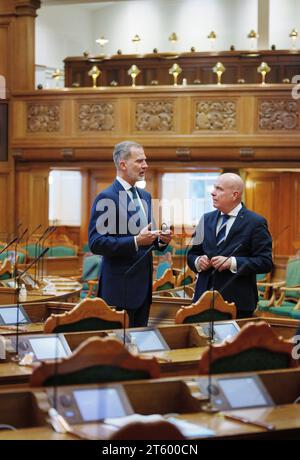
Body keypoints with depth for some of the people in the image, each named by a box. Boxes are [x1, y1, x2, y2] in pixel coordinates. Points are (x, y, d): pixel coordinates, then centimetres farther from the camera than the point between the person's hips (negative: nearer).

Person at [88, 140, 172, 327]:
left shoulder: (145, 196, 14)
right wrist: (136, 241, -23)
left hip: (143, 285, 8)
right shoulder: (106, 198, -11)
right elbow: (96, 243, -17)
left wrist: (161, 240, 0)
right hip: (120, 287, -8)